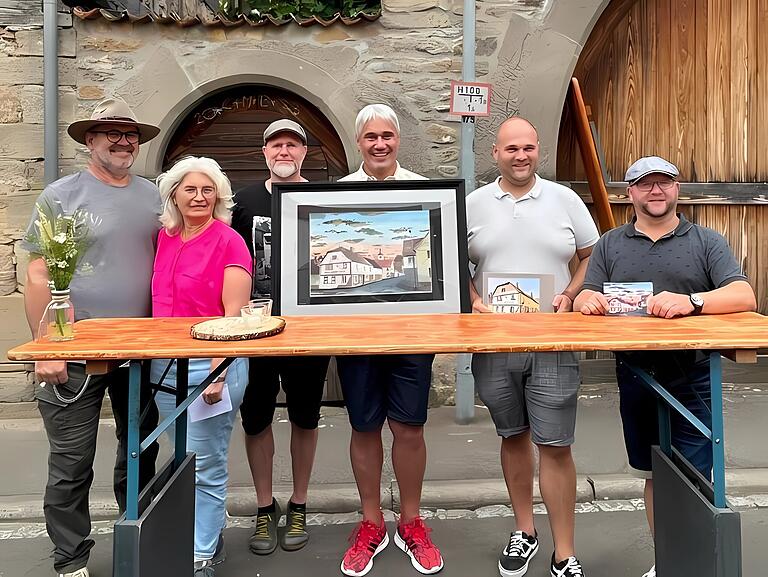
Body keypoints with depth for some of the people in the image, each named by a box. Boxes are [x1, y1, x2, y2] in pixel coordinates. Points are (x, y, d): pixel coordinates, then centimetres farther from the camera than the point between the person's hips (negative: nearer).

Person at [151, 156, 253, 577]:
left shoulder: (228, 242, -9)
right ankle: (210, 537, 35)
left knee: (205, 466, 4)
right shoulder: (164, 238, 10)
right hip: (165, 366, 7)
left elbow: (235, 316, -13)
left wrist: (219, 372, -20)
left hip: (209, 365, -6)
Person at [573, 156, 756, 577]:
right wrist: (588, 300, -21)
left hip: (691, 380, -2)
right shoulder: (610, 245, 10)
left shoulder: (706, 242, 3)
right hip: (635, 377, 3)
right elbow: (585, 299, 3)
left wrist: (691, 301, -28)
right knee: (653, 475, 16)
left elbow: (744, 297, -9)